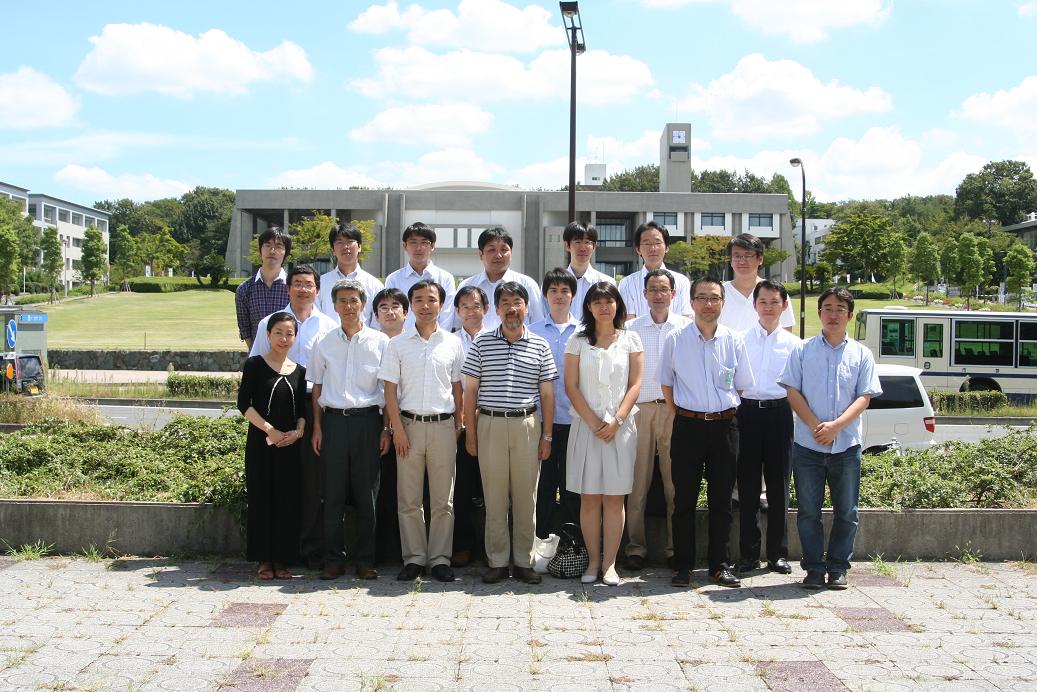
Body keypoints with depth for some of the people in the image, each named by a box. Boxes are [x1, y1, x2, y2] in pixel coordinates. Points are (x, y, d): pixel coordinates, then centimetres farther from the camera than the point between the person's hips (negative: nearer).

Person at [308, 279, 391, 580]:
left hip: (367, 420, -1)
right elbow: (317, 388, 12)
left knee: (367, 494, 3)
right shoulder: (324, 343, 9)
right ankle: (334, 560, 12)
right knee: (333, 493, 3)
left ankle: (365, 561, 12)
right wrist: (317, 427, 5)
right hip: (334, 420, 1)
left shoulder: (380, 342, 3)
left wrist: (386, 428, 0)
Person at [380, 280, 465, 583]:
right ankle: (414, 558, 13)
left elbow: (458, 389, 9)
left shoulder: (452, 343, 6)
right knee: (409, 498, 3)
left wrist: (457, 428, 3)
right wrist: (398, 429, -6)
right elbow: (390, 390, 2)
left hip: (443, 425, 0)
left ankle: (440, 558, 12)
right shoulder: (398, 344, 4)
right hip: (409, 424, 0)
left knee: (443, 499, 4)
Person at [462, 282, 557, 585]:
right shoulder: (481, 343, 5)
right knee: (494, 497, 3)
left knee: (526, 496, 5)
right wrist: (470, 433, 1)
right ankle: (497, 561, 13)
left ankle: (524, 561, 15)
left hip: (527, 425, 1)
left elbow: (547, 394, 7)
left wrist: (547, 436, 3)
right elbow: (470, 391, 5)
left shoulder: (540, 346, 6)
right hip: (490, 425, 0)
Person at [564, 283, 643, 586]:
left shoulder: (630, 340, 7)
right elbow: (571, 386, 1)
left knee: (614, 498, 1)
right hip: (586, 425, 0)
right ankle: (593, 561, 11)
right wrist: (593, 422, -8)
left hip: (620, 426, 0)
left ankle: (609, 563, 7)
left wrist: (616, 421, -9)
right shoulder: (578, 341, 6)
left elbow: (635, 385, 2)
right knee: (589, 498, 1)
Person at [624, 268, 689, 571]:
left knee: (676, 483, 3)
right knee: (637, 483, 1)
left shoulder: (686, 327, 6)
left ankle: (676, 548, 12)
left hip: (676, 410, 0)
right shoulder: (631, 328, 8)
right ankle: (635, 548, 9)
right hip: (640, 409, 0)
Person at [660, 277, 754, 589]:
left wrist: (723, 412, 6)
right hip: (687, 425, -1)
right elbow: (666, 382, 8)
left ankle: (719, 565, 18)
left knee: (721, 499, 8)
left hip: (724, 425, 1)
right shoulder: (675, 340, 0)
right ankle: (682, 565, 12)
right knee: (684, 499, 3)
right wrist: (680, 416, 3)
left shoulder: (734, 341, 3)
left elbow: (742, 385, 11)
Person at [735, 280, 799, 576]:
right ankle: (748, 553, 11)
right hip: (748, 412, 0)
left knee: (779, 485, 5)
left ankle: (778, 553, 14)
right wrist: (734, 411, 1)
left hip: (780, 414, 0)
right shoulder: (741, 340, 8)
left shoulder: (793, 344, 8)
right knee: (748, 485, 3)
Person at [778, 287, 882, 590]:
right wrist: (816, 426, -12)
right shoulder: (803, 350, 5)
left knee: (846, 511, 6)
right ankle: (814, 568, 14)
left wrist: (836, 425, -14)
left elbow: (864, 397, 0)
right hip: (808, 444, 0)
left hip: (847, 444, 1)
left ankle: (838, 568, 19)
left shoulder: (861, 354, 6)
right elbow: (793, 392, 0)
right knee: (808, 511, 4)